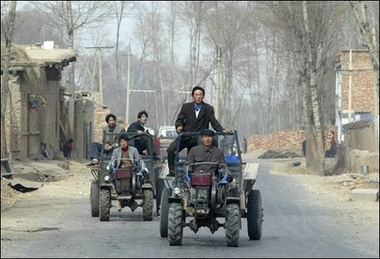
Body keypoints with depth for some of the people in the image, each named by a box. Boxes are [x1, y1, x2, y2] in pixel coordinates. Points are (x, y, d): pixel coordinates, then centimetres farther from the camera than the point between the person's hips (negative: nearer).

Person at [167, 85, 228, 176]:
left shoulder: (208, 109, 6)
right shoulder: (186, 107, 10)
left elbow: (214, 122, -3)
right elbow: (180, 119, 3)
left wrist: (221, 130, -22)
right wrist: (179, 126, -21)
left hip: (198, 140, -1)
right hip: (185, 137, 1)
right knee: (170, 150, -19)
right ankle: (172, 171, -12)